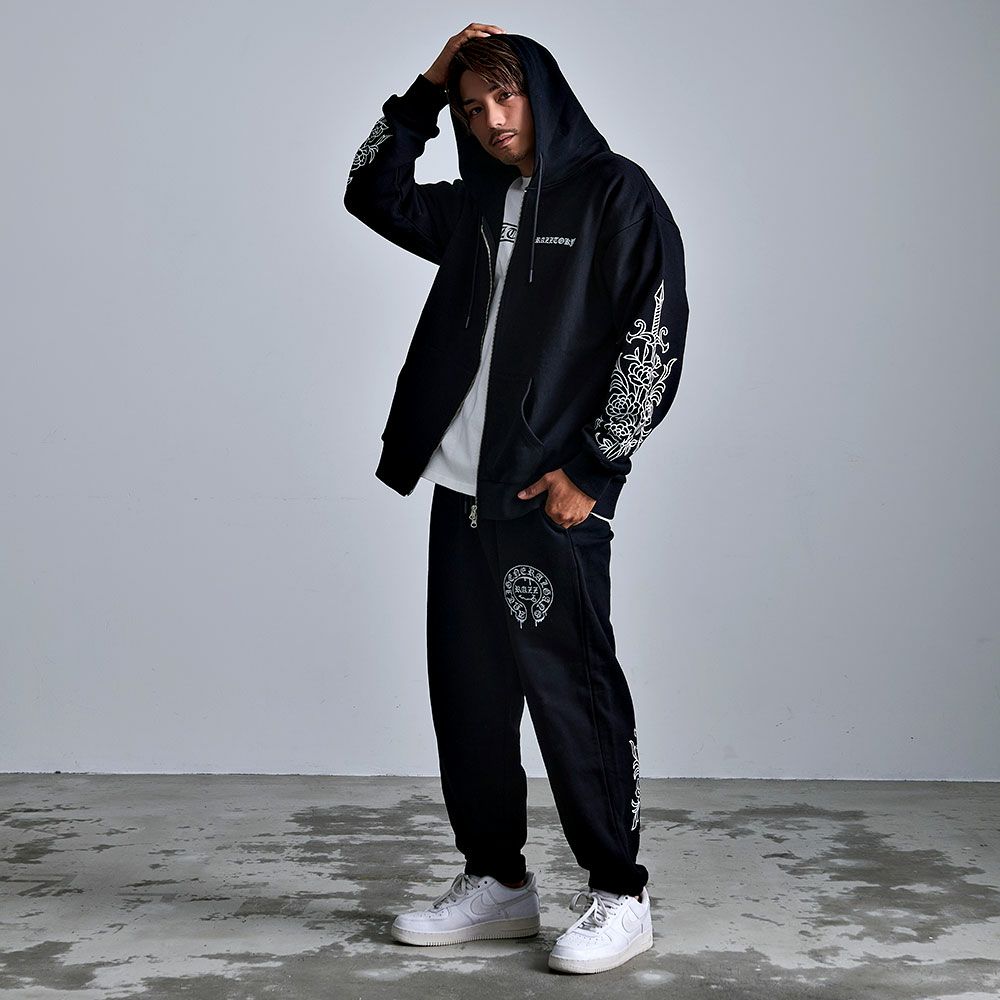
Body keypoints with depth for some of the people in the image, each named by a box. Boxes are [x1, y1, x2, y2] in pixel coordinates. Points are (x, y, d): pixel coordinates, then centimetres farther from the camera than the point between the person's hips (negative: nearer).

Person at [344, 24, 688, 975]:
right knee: (467, 694, 9)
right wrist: (425, 88, 14)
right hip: (461, 487, 7)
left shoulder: (616, 194, -1)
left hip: (553, 496, -7)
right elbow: (372, 195, 26)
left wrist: (590, 468, -12)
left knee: (571, 693, -5)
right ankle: (496, 881, 22)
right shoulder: (476, 206, 17)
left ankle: (618, 898, 8)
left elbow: (655, 338, -8)